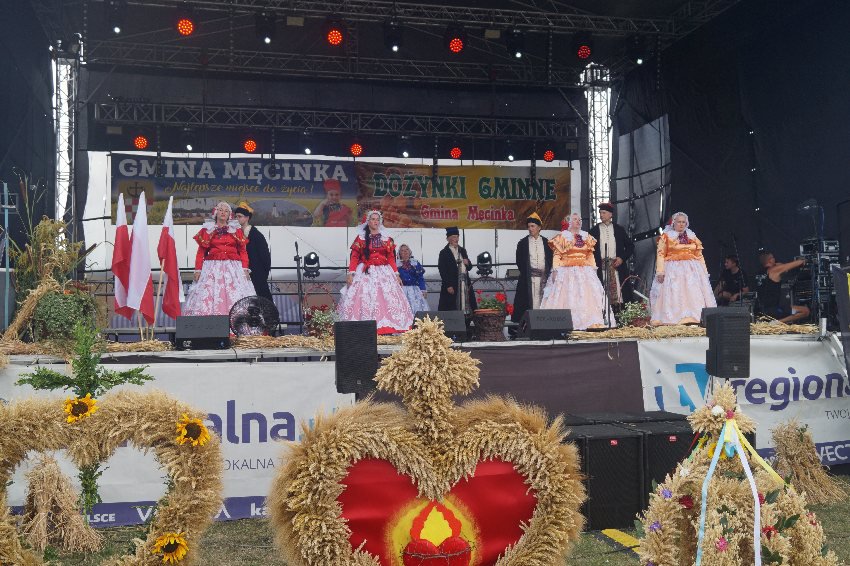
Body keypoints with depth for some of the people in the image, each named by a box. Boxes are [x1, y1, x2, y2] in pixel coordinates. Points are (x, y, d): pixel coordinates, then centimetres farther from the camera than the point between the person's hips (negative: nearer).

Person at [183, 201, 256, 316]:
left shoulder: (236, 231, 11)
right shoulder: (207, 230, 9)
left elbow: (243, 251, 7)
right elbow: (201, 252, 5)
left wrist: (245, 268, -5)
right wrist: (198, 269, -4)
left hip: (233, 267, 1)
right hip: (212, 267, 0)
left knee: (235, 298, -6)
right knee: (209, 296, -9)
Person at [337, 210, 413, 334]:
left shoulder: (386, 239, 12)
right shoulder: (360, 238, 6)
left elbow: (391, 258, 11)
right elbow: (354, 257, 1)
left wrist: (396, 274, 4)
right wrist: (350, 274, -10)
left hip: (384, 273, 2)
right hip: (366, 273, -2)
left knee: (386, 300, -5)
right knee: (364, 301, -10)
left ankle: (387, 330, -3)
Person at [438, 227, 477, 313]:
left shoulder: (462, 250, 15)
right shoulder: (444, 253, -3)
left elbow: (468, 267, 21)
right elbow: (442, 271, -9)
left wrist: (467, 263, -3)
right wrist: (448, 286, -15)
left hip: (465, 284, 6)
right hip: (451, 285, -6)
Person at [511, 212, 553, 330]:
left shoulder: (546, 242, 11)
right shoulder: (522, 243, 7)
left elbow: (551, 259, 10)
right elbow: (519, 261, 4)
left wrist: (547, 274, -2)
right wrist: (526, 273, -6)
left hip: (544, 277, 2)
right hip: (528, 279, -2)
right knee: (530, 301, -7)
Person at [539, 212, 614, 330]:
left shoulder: (586, 237, 16)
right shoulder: (562, 237, 2)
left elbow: (590, 255, 19)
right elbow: (557, 255, -4)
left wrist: (593, 269, 9)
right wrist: (555, 270, -14)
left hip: (585, 272, 4)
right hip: (567, 272, -4)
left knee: (587, 296, -2)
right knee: (567, 297, -10)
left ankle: (592, 323, 1)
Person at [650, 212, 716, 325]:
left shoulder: (692, 237, 16)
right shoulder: (666, 236, 4)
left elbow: (699, 255, 18)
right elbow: (660, 255, -2)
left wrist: (704, 271, 11)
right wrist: (660, 271, -13)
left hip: (692, 270, 4)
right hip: (673, 270, -4)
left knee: (693, 294, -2)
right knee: (674, 294, -10)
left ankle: (694, 317, -1)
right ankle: (673, 319, -12)